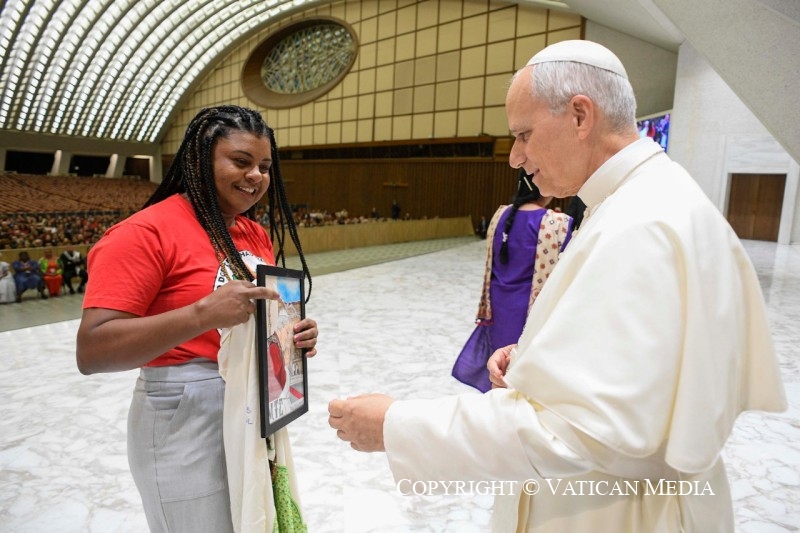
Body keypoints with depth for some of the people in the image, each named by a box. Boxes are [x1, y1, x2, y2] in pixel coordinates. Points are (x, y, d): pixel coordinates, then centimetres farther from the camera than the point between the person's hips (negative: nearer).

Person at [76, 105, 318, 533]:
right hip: (186, 421, -7)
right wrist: (203, 313, -34)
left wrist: (295, 336, -6)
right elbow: (92, 351, -22)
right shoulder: (146, 232, -17)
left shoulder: (258, 235, 6)